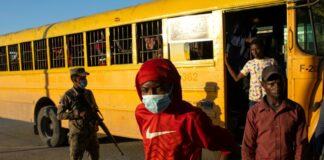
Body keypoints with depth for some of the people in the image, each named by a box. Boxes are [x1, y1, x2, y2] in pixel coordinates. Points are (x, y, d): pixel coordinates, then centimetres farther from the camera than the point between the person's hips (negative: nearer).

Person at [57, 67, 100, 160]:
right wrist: (78, 114, -23)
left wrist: (96, 122, 1)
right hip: (78, 134, -6)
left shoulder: (88, 93, 6)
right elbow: (60, 115, -14)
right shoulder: (68, 96, -10)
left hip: (91, 132, 6)